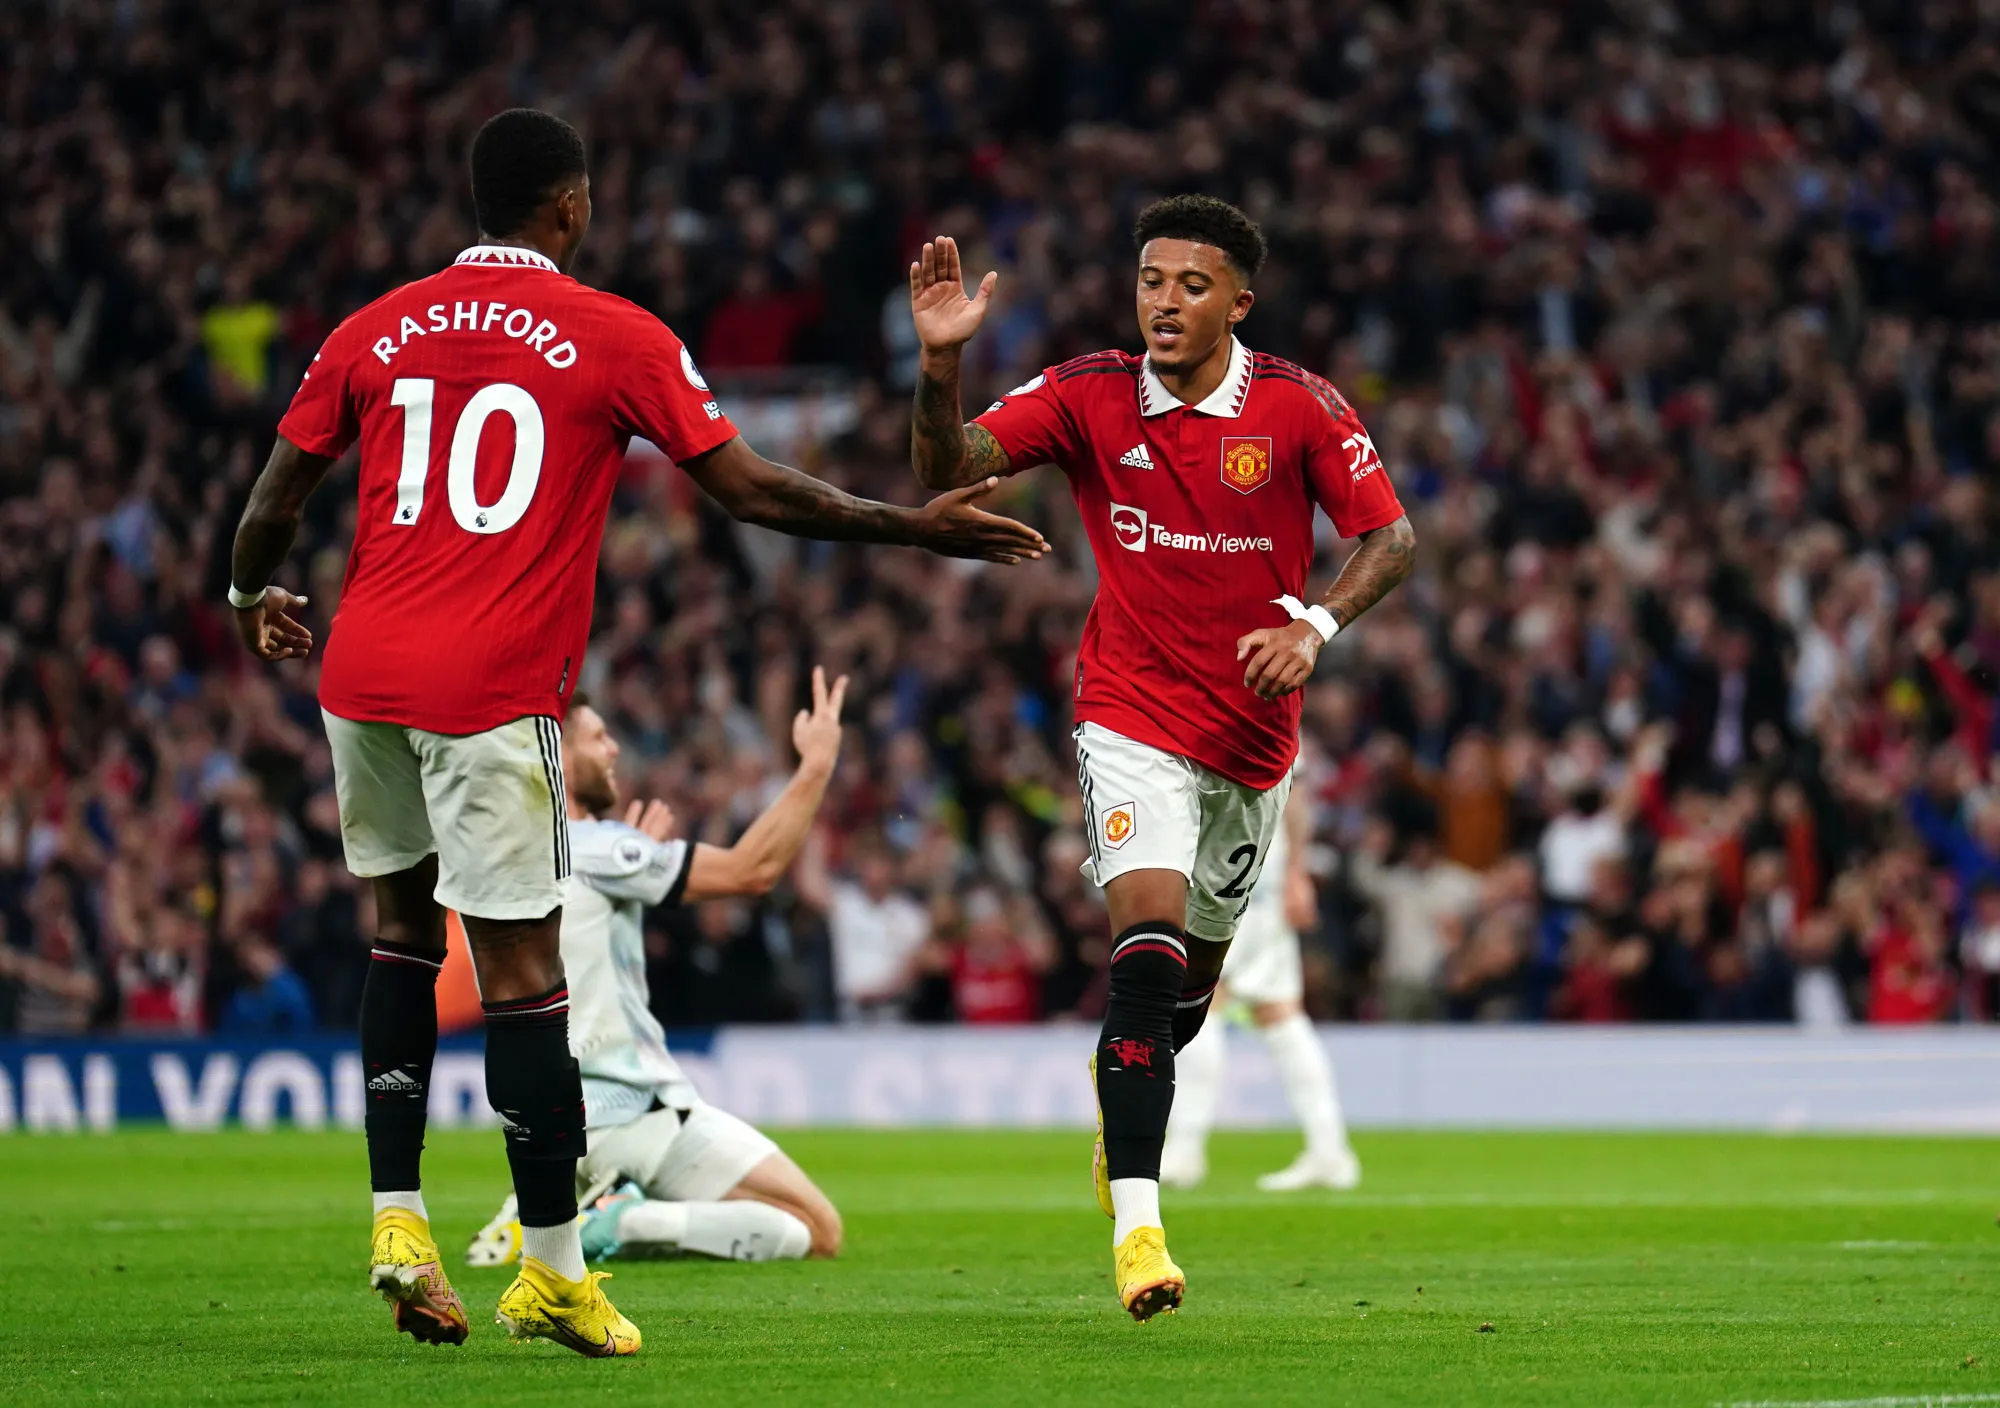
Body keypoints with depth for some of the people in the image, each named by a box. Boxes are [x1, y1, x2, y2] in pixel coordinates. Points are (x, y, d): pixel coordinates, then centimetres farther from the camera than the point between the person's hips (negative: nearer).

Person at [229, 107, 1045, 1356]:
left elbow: (278, 499, 14)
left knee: (405, 929, 21)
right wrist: (917, 528, 9)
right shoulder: (617, 338, 0)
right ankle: (555, 1275, 4)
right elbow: (751, 491, -1)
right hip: (494, 692, -5)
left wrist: (255, 599, 35)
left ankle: (398, 1219, 13)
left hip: (363, 675, 5)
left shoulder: (376, 331, 10)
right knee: (522, 973, -1)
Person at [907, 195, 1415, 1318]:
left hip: (1253, 737, 2)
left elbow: (1392, 536, -6)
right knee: (1150, 943, -24)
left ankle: (1123, 1121, 51)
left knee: (1192, 985, 17)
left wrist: (1315, 625, -23)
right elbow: (950, 468, -14)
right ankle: (1137, 1225, -27)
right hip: (1134, 718, -2)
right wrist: (941, 362, -32)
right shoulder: (1090, 396, -6)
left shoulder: (1297, 407, -7)